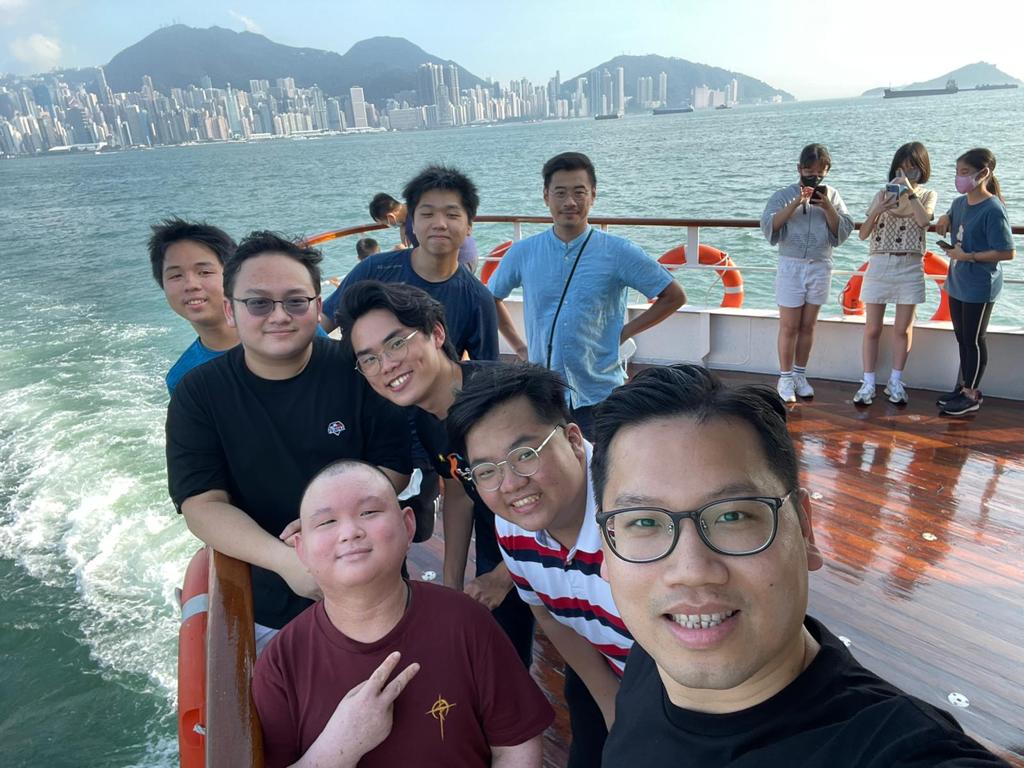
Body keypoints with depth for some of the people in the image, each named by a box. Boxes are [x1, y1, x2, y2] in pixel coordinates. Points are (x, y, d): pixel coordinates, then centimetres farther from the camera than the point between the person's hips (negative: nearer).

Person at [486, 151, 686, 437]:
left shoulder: (618, 253, -6)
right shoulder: (523, 253, 2)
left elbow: (674, 296, 0)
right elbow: (491, 299, 16)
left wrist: (624, 333, -5)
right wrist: (519, 346, 7)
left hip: (600, 397, -2)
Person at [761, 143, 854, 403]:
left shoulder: (831, 195, 8)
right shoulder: (784, 195, -1)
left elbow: (844, 231, 2)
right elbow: (768, 225, -15)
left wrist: (827, 206, -12)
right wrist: (796, 203, -22)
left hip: (820, 267, 3)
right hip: (791, 266, -3)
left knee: (808, 326, 9)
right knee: (789, 326, -1)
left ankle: (800, 375, 20)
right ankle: (785, 379, 8)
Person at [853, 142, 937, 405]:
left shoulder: (927, 195, 6)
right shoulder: (882, 194, 6)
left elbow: (924, 221, -16)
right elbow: (863, 234, 0)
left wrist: (910, 192, -15)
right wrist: (876, 211, -16)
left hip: (910, 268, 0)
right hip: (879, 265, 0)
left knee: (903, 329, 6)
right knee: (872, 329, 3)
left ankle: (895, 382, 17)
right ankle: (868, 383, 11)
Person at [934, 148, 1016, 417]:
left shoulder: (992, 209, -19)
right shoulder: (959, 202, 3)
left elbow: (1007, 252, -19)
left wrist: (968, 256, -20)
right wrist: (945, 219, 5)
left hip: (979, 287, -8)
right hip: (957, 283, 8)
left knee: (974, 341, 3)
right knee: (962, 338, 17)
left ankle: (971, 396, 16)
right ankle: (964, 385, 31)